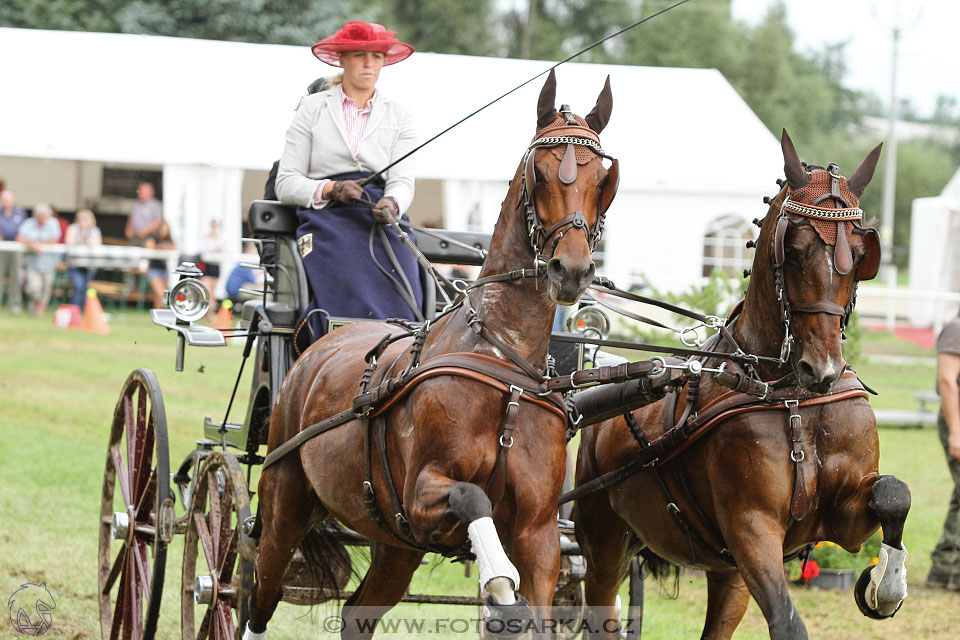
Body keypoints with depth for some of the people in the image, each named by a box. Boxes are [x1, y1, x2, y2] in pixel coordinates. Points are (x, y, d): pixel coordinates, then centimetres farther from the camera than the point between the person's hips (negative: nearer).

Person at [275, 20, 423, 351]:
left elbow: (402, 180, 7)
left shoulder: (399, 116, 18)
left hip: (383, 223, 2)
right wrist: (331, 190, -11)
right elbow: (286, 183, 8)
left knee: (400, 313, -23)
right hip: (327, 221, -2)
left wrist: (391, 204, -17)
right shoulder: (313, 108, 13)